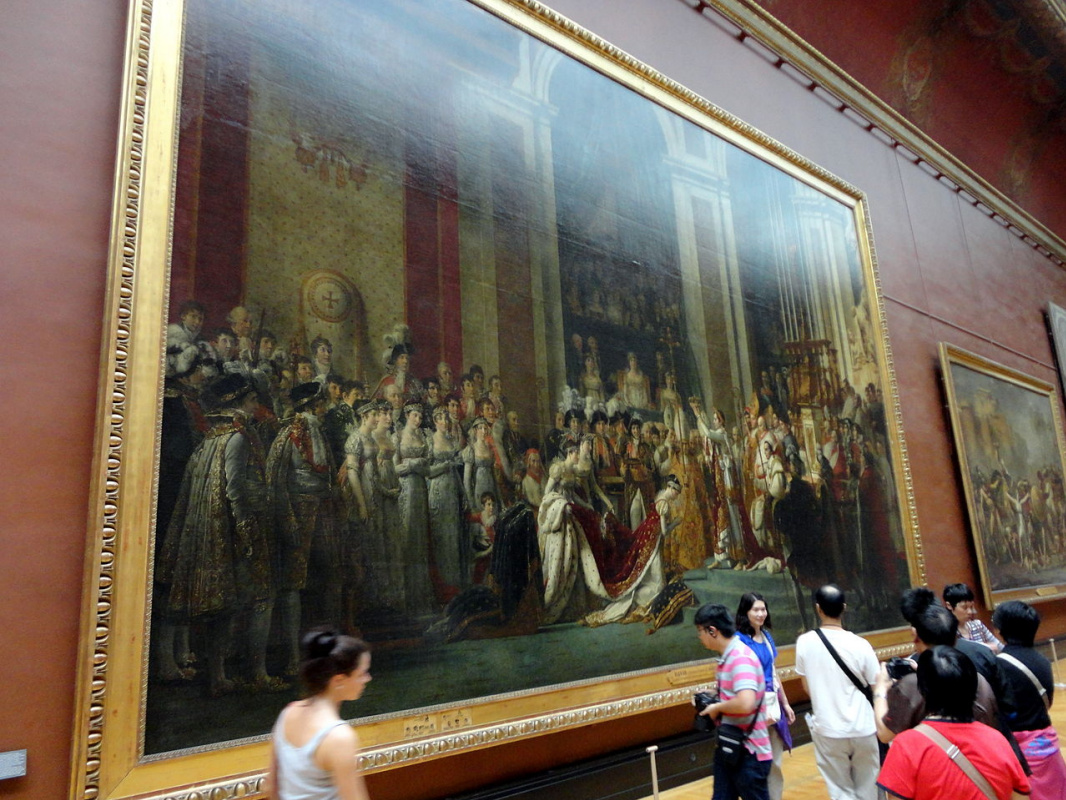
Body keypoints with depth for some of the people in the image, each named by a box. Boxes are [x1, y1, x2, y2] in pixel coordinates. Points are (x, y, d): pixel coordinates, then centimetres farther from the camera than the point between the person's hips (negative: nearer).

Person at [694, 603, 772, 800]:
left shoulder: (741, 658, -24)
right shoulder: (728, 657, 6)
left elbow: (745, 702, -37)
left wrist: (717, 707, -20)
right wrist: (713, 701, 4)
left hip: (749, 753, -9)